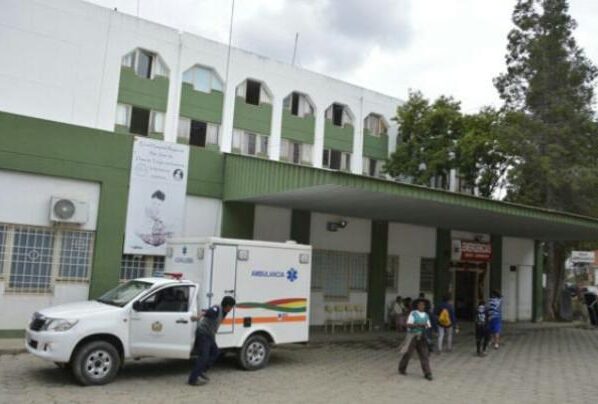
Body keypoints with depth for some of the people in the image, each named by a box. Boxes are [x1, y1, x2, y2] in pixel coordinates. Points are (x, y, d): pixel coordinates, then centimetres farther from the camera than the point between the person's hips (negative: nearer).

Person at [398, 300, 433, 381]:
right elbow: (409, 325, -15)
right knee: (407, 354, 6)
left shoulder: (426, 315, 9)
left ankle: (427, 373, -4)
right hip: (412, 336, -4)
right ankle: (402, 369, 27)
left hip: (421, 338, 4)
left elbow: (428, 326, 9)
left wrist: (428, 327, -15)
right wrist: (419, 325, -27)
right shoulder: (413, 313, -7)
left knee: (424, 355, -5)